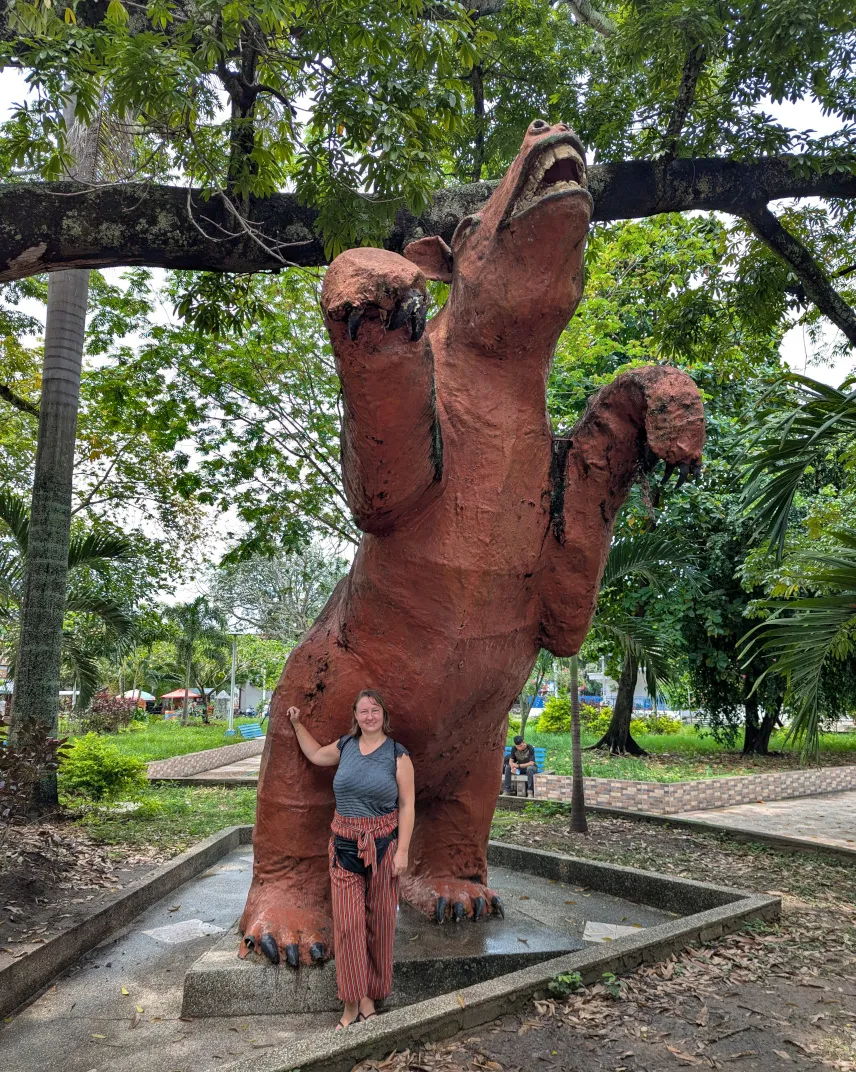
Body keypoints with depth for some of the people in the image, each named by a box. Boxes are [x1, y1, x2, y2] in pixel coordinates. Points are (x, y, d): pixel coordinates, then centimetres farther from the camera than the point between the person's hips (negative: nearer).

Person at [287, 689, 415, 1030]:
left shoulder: (398, 755, -6)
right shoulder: (345, 746, 4)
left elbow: (407, 806, -5)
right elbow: (316, 755, 25)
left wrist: (402, 851, -10)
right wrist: (297, 724, 23)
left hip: (383, 845, -2)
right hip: (345, 845, 3)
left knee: (378, 921, 6)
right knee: (347, 921, -1)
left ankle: (369, 996, 22)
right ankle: (351, 1004, 10)